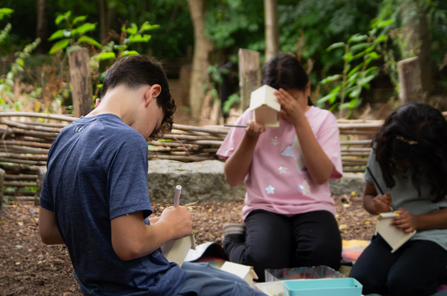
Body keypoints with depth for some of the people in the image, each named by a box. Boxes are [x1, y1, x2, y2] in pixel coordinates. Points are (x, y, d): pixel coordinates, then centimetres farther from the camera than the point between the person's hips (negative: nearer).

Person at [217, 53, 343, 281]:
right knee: (264, 264, -30)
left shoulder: (322, 119, 5)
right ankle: (235, 241, 5)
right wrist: (250, 138, -12)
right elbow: (232, 179, 3)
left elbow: (321, 175, -11)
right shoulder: (253, 118, 7)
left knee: (322, 257, -31)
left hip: (311, 207, 1)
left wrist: (300, 121, -14)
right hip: (266, 208, 0)